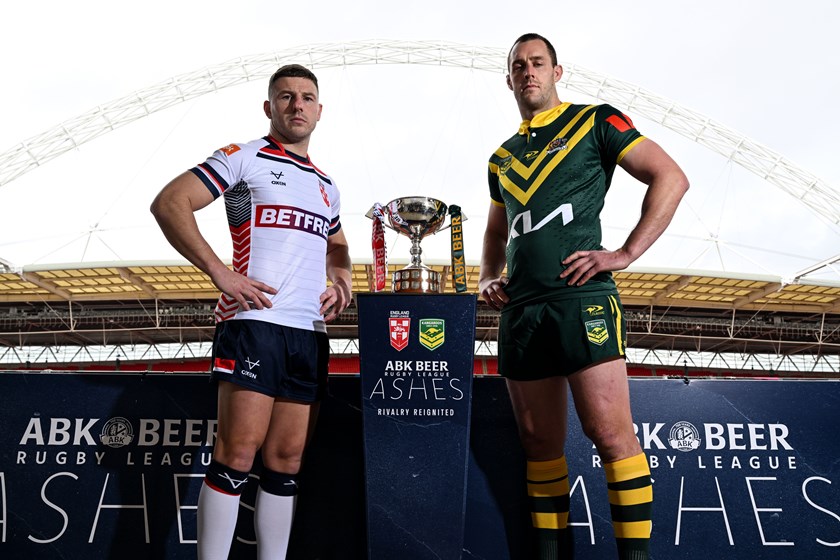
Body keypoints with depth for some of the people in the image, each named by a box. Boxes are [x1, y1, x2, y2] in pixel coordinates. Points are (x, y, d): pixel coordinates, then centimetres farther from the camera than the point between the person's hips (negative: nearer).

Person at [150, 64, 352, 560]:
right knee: (238, 452, -10)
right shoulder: (245, 158, 5)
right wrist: (220, 272, -14)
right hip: (255, 321, -6)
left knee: (287, 460, 7)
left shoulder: (327, 185, 23)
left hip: (311, 332, 6)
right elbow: (169, 204, -5)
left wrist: (342, 279, 14)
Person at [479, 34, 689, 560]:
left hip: (581, 298, -5)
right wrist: (487, 278, 14)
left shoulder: (594, 122, 7)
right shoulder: (502, 158, 23)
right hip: (520, 310, 6)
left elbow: (671, 177, -1)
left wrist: (624, 253, -10)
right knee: (539, 443, 8)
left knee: (610, 432, -11)